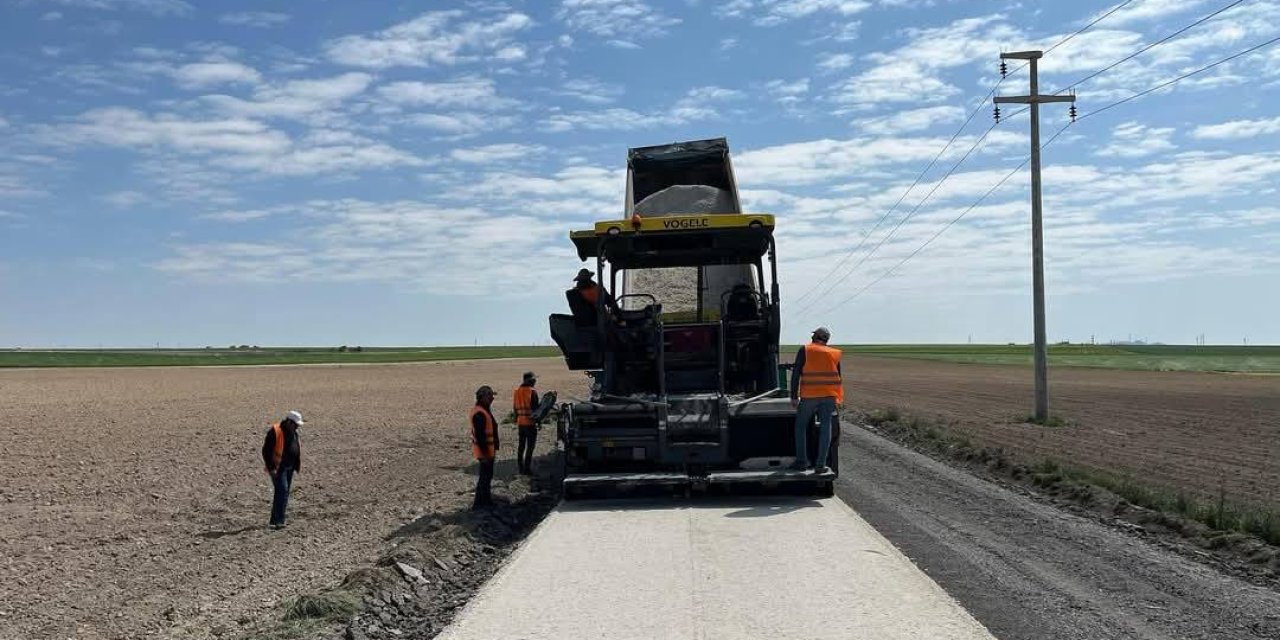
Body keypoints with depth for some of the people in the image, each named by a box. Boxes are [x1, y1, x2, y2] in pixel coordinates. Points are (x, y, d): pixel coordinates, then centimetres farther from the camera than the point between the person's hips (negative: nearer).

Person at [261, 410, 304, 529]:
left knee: (284, 493, 10)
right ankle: (278, 521, -18)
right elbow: (266, 451, -15)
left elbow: (297, 450, 22)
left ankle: (275, 520, 18)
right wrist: (271, 468, -18)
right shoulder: (275, 432, -14)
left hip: (289, 468, 8)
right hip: (278, 468, -8)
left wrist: (297, 466, 15)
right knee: (282, 491, -17)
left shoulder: (293, 433, 11)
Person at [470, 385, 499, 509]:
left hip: (488, 449, 10)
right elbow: (479, 435, -26)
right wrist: (485, 453, -24)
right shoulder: (479, 414, -24)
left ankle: (486, 500, 32)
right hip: (485, 451, -10)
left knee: (486, 476, 20)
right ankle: (478, 503, 7)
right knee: (484, 477, -2)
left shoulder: (484, 410, 10)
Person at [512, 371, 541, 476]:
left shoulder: (517, 391, 10)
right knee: (530, 446, -3)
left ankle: (521, 468, 19)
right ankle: (527, 469, -5)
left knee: (521, 445, 14)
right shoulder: (532, 391, -12)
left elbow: (515, 407, 14)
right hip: (530, 423, -7)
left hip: (520, 423, 7)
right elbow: (535, 407, -12)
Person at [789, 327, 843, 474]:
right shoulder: (834, 353, 8)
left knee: (801, 426, 13)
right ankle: (820, 465, 2)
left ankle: (802, 461, 11)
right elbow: (839, 378, 11)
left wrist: (794, 396, -3)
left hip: (809, 395, -2)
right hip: (829, 396, 2)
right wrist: (839, 399, 18)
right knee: (825, 429, 5)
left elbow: (796, 374, -6)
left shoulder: (805, 350, -2)